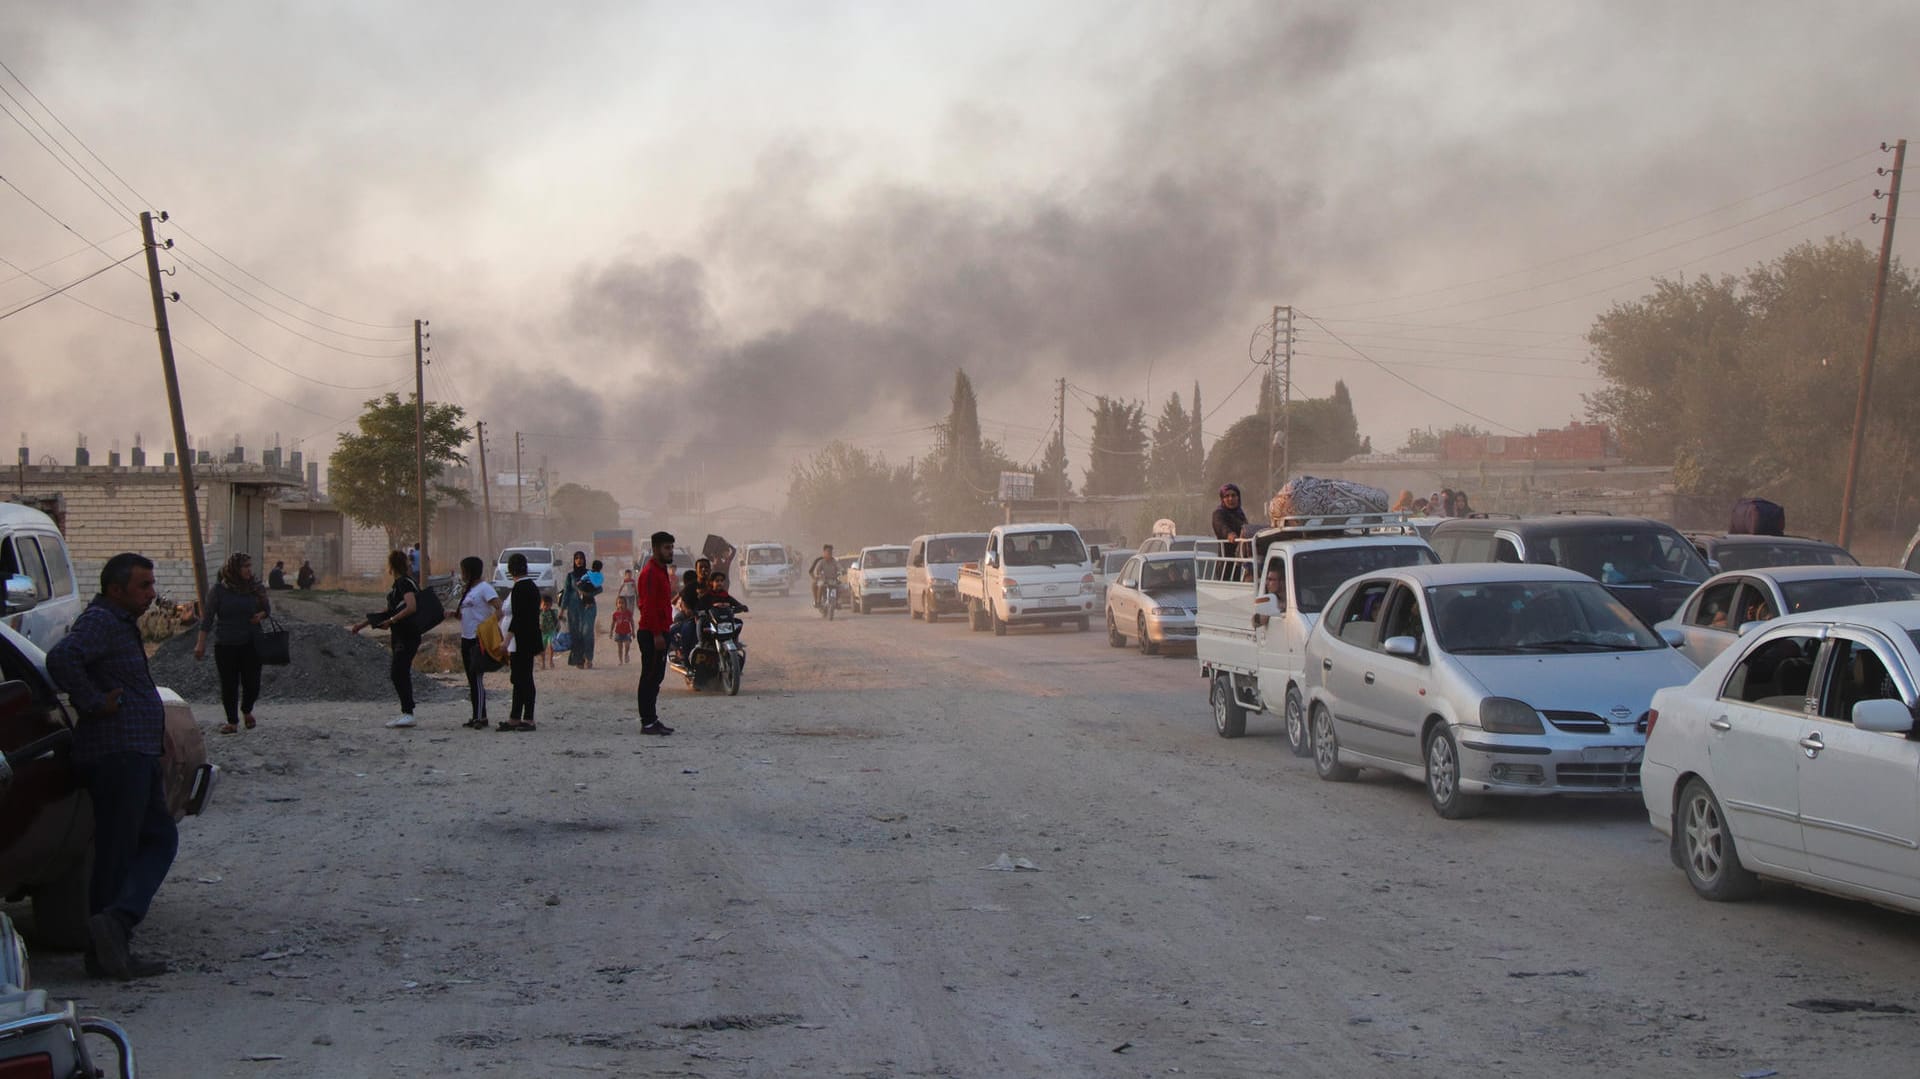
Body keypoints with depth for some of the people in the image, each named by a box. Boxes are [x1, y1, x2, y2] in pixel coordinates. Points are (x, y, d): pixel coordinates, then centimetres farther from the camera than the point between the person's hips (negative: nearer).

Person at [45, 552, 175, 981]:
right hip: (116, 753, -10)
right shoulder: (99, 622, -13)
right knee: (116, 851, -7)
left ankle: (116, 925, 1)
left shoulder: (121, 624, 19)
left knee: (160, 838, 9)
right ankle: (107, 944, -4)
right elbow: (61, 659, -31)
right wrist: (95, 703, -22)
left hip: (137, 756, 10)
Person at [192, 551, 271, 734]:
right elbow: (208, 616, -4)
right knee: (229, 685, 2)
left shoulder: (255, 588, 3)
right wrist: (201, 643, -9)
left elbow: (267, 608, 18)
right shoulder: (219, 589, -5)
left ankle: (247, 710, 32)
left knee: (252, 683, 2)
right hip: (225, 645, -2)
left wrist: (261, 615, -6)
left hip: (251, 644, 2)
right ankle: (232, 722, 15)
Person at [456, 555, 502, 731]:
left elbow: (498, 608, -20)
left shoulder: (484, 588, -11)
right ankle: (476, 715, 14)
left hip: (479, 639, -10)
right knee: (471, 678, 10)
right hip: (467, 638, 10)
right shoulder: (468, 589, 17)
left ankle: (480, 717, -12)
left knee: (477, 678, -12)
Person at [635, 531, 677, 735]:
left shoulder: (663, 571, 18)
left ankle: (652, 720, 17)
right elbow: (649, 605, -21)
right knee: (650, 678, -7)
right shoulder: (650, 572, -15)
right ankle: (648, 723, -6)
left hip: (660, 632, 10)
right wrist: (657, 634, -23)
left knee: (656, 678, 12)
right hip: (652, 634, -10)